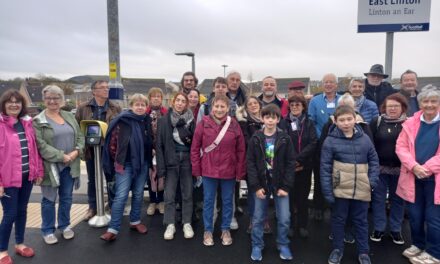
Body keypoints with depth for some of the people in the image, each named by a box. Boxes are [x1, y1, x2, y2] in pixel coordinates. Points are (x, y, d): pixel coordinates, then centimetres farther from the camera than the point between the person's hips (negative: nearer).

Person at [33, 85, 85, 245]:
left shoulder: (69, 116, 8)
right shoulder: (38, 121, -7)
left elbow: (80, 136, 7)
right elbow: (40, 145, -16)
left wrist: (76, 151, -11)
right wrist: (61, 156, -19)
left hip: (70, 165, 4)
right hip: (50, 166, -4)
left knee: (66, 197, 15)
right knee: (49, 199, 9)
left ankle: (65, 225, 32)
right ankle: (48, 230, 25)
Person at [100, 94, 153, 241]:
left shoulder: (147, 121, 7)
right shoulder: (122, 120, -8)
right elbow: (113, 141, -8)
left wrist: (150, 160, 12)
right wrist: (118, 160, -6)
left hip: (143, 164, 5)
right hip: (126, 164, -5)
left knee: (138, 194, 14)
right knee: (121, 196, -6)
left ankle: (135, 222, 29)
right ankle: (113, 229, 2)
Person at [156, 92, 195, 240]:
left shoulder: (191, 120, 0)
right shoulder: (164, 121, -2)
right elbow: (159, 145, -4)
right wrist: (161, 166, -9)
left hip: (187, 160, 1)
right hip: (171, 161, -1)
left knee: (187, 194, 9)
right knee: (169, 195, 3)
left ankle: (187, 223, 22)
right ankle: (170, 224, 17)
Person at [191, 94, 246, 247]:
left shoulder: (234, 125, -4)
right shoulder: (204, 123, -6)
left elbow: (241, 150, -1)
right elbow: (195, 148, -2)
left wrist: (240, 171, -1)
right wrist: (196, 169, -3)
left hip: (229, 171, 1)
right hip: (208, 170, 0)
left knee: (227, 201, 14)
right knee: (208, 201, 11)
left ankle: (225, 230, 32)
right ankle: (208, 231, 28)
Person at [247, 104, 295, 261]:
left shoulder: (285, 139, -4)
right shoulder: (255, 139, -3)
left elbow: (290, 163, -5)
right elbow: (250, 163, -5)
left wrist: (286, 186, -10)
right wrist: (256, 186, -11)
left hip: (280, 184, 0)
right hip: (261, 183, 0)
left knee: (284, 218, 5)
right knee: (258, 218, 10)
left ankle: (283, 245, 28)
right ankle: (257, 246, 28)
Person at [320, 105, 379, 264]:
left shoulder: (364, 139, -2)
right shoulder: (331, 140, -10)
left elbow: (374, 161, 8)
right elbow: (325, 167, -9)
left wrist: (372, 181, -4)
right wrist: (327, 191, -11)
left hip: (361, 190, 2)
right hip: (340, 189, -2)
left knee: (361, 221, 16)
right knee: (338, 220, 14)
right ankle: (337, 249, 32)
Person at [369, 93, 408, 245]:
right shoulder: (377, 122, -1)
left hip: (400, 168, 0)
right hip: (380, 167, 0)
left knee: (397, 199, 12)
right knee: (378, 198, 7)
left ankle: (396, 229, 27)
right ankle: (378, 228, 21)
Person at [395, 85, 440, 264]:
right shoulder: (411, 123, 3)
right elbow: (401, 147, -1)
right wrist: (414, 166, -15)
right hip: (413, 177, 3)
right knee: (414, 215, 14)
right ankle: (417, 245, 35)